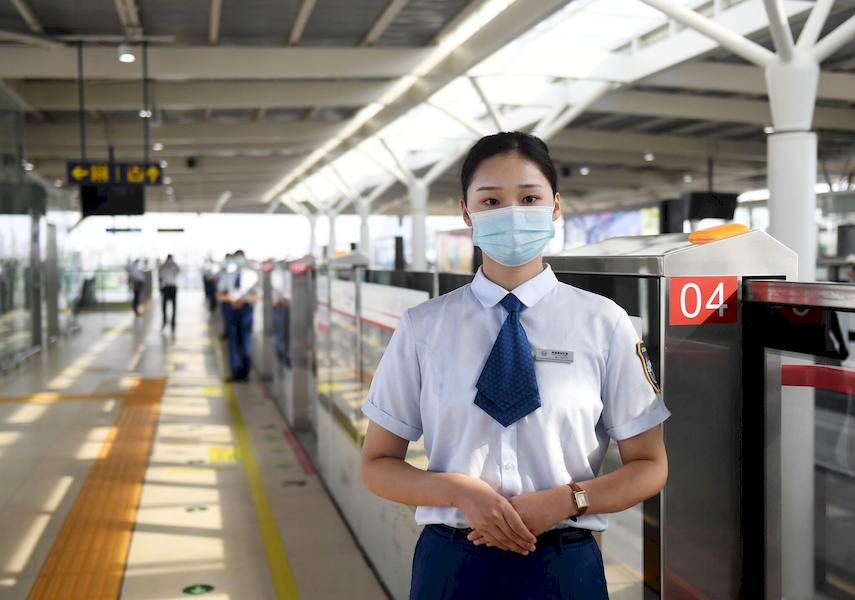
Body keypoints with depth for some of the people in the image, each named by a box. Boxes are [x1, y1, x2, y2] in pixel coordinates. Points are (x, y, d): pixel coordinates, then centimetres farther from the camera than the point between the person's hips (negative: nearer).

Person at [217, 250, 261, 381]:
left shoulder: (251, 275, 4)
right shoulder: (227, 276, 10)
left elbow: (257, 296, -1)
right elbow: (219, 295, 10)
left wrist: (243, 300, -16)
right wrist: (229, 298, -11)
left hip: (246, 309, -2)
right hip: (232, 310, 2)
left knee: (246, 340, -2)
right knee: (233, 340, 2)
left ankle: (245, 373, 4)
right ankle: (235, 373, 7)